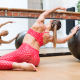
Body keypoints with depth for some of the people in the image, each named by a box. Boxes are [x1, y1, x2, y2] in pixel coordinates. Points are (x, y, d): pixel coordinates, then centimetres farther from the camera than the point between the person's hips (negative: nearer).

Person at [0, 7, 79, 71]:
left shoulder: (39, 23, 6)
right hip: (35, 59, 4)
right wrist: (73, 32, 45)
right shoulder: (49, 37, 12)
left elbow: (45, 13, 27)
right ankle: (26, 64, 5)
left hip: (25, 50, -4)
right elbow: (63, 40, 30)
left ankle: (21, 65, -34)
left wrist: (58, 7, 42)